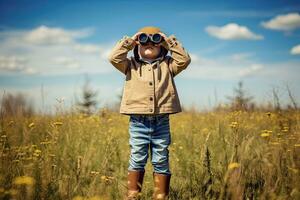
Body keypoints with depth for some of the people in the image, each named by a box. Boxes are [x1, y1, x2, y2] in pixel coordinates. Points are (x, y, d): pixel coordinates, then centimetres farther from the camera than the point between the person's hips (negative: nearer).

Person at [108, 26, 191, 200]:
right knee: (137, 161, 2)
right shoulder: (131, 65, 10)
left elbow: (185, 59, -1)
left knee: (161, 162, 6)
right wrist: (129, 41, 2)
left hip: (162, 122, 1)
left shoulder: (167, 65, 12)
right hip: (138, 122, -1)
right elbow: (114, 57, -3)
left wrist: (170, 41, 2)